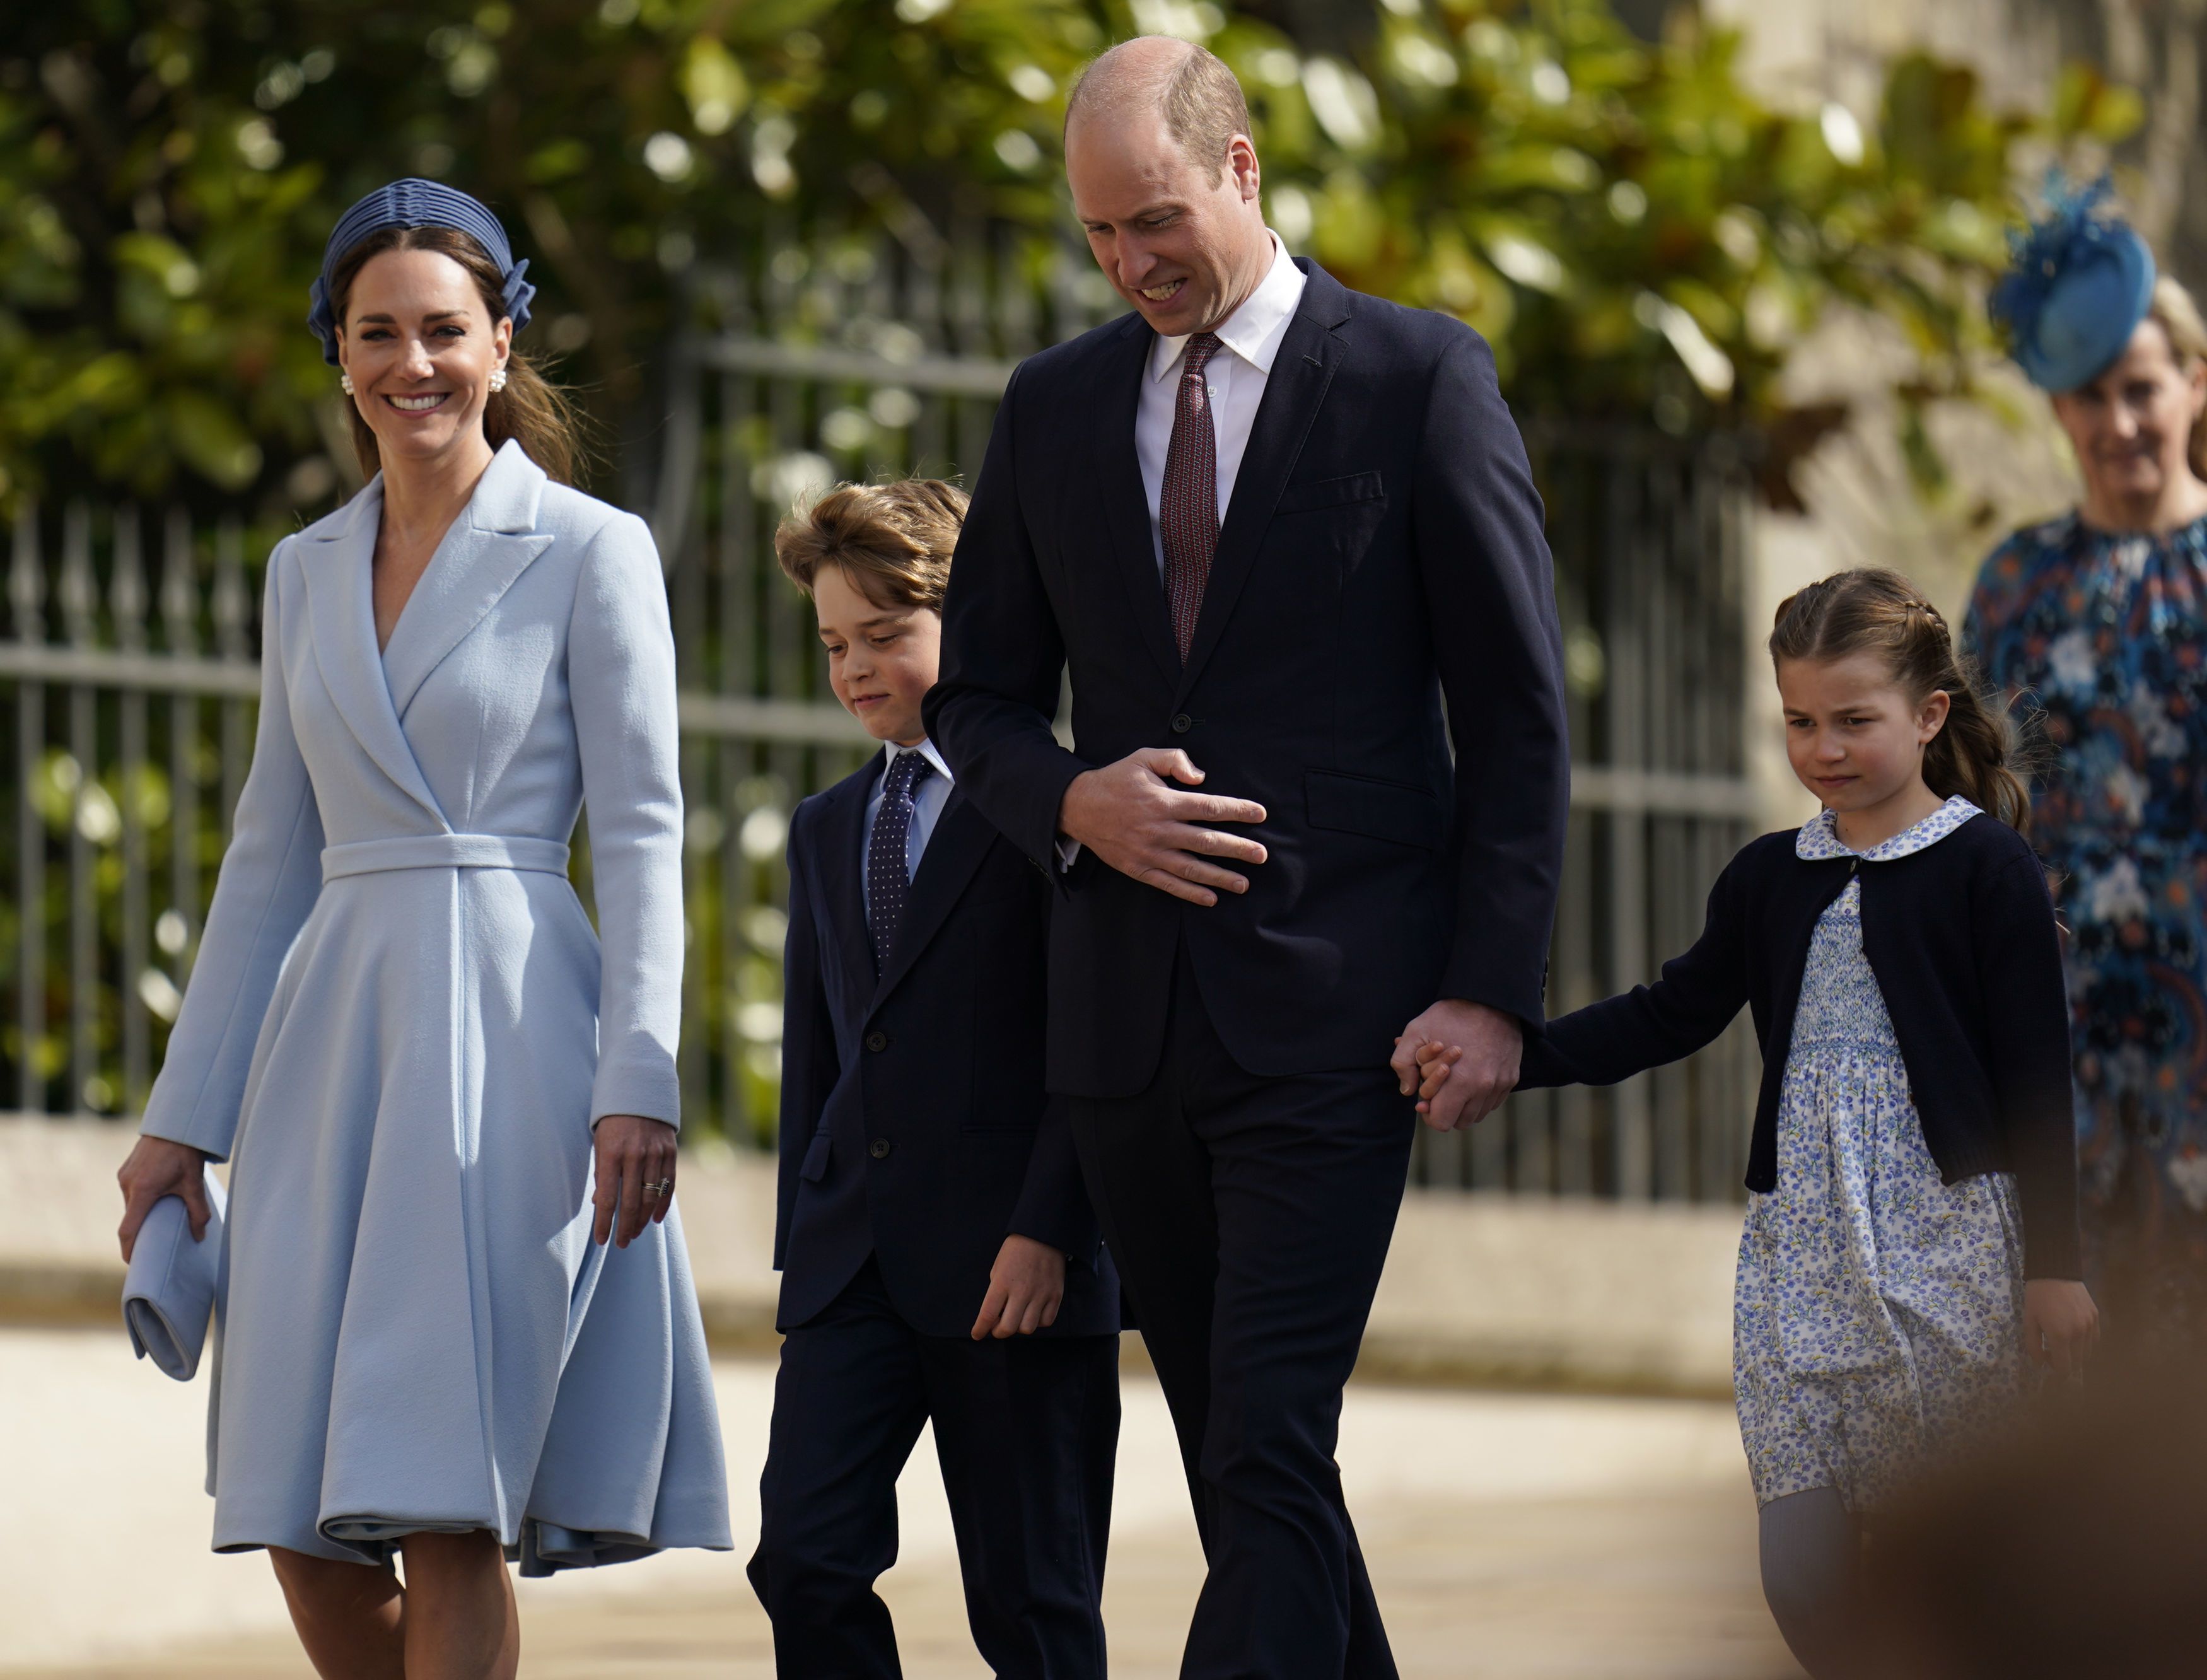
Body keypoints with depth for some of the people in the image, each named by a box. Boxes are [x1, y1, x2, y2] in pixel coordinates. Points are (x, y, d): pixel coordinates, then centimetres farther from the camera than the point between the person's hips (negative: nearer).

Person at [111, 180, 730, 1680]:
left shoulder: (590, 553, -1)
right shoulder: (306, 572, 15)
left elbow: (642, 839, -5)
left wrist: (637, 1088, -15)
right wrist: (185, 1116, 15)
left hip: (505, 1041, -5)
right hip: (333, 1036, 5)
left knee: (450, 1513, -10)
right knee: (311, 1529, 2)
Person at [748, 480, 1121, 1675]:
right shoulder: (826, 830, 19)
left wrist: (1048, 1227, -16)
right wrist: (802, 1245, 15)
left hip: (1015, 1262, -6)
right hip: (852, 1263, 6)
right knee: (804, 1557, -8)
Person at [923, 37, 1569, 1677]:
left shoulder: (1419, 377, -1)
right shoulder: (1055, 406, 12)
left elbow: (1517, 714, -2)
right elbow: (976, 696, 17)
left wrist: (1492, 988, -9)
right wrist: (1075, 802, -6)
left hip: (1331, 1007, -5)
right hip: (1128, 1015, 5)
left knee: (1270, 1458, -14)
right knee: (1234, 1461, 10)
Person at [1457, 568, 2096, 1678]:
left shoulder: (1988, 871, -3)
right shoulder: (1771, 880, 11)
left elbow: (2036, 1078, -3)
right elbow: (1670, 1015, 17)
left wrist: (2053, 1263, -6)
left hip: (1950, 1244, -4)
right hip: (1799, 1244, 5)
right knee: (1801, 1567, -1)